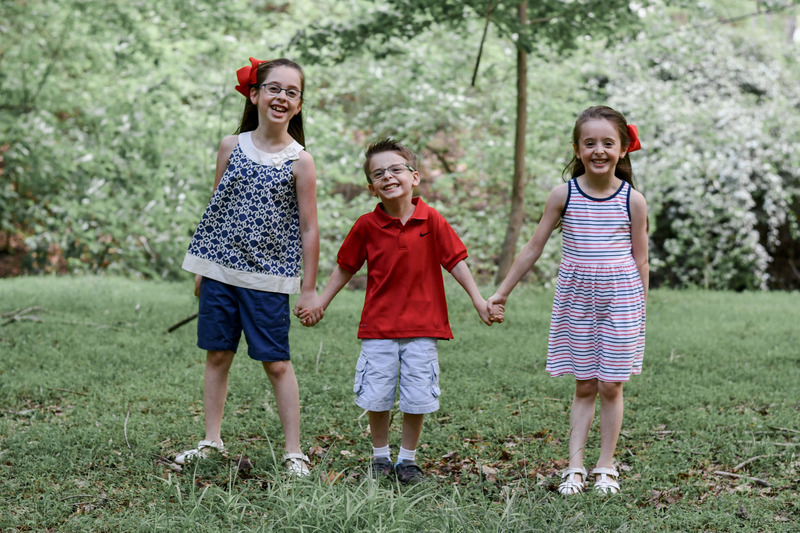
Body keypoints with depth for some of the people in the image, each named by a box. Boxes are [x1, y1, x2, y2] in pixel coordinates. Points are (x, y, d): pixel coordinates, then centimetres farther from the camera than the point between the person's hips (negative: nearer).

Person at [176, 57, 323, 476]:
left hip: (267, 276, -3)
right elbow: (217, 207, 12)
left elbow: (309, 229, -2)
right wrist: (203, 266, 13)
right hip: (220, 269, 3)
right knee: (217, 354, 9)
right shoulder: (232, 146, 5)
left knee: (276, 362, -1)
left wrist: (309, 288, -2)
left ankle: (294, 452, 7)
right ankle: (211, 441, 22)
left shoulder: (299, 161, -4)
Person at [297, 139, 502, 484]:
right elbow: (345, 268, 8)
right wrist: (320, 303, 8)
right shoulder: (366, 226, -4)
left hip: (421, 325, 0)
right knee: (376, 397, 5)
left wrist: (478, 301, -1)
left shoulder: (431, 220, -5)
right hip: (378, 326, 0)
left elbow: (455, 261, 1)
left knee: (417, 397, 4)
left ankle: (408, 460, 22)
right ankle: (380, 458, 25)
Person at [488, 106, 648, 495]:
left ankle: (606, 467, 16)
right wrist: (501, 292, 7)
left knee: (611, 386, 4)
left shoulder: (632, 200, -2)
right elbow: (533, 248, 5)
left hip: (620, 301, -1)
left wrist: (640, 309, 3)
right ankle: (575, 467, 10)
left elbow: (640, 259, 4)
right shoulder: (564, 195, -1)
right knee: (584, 386, 5)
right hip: (576, 301, 1)